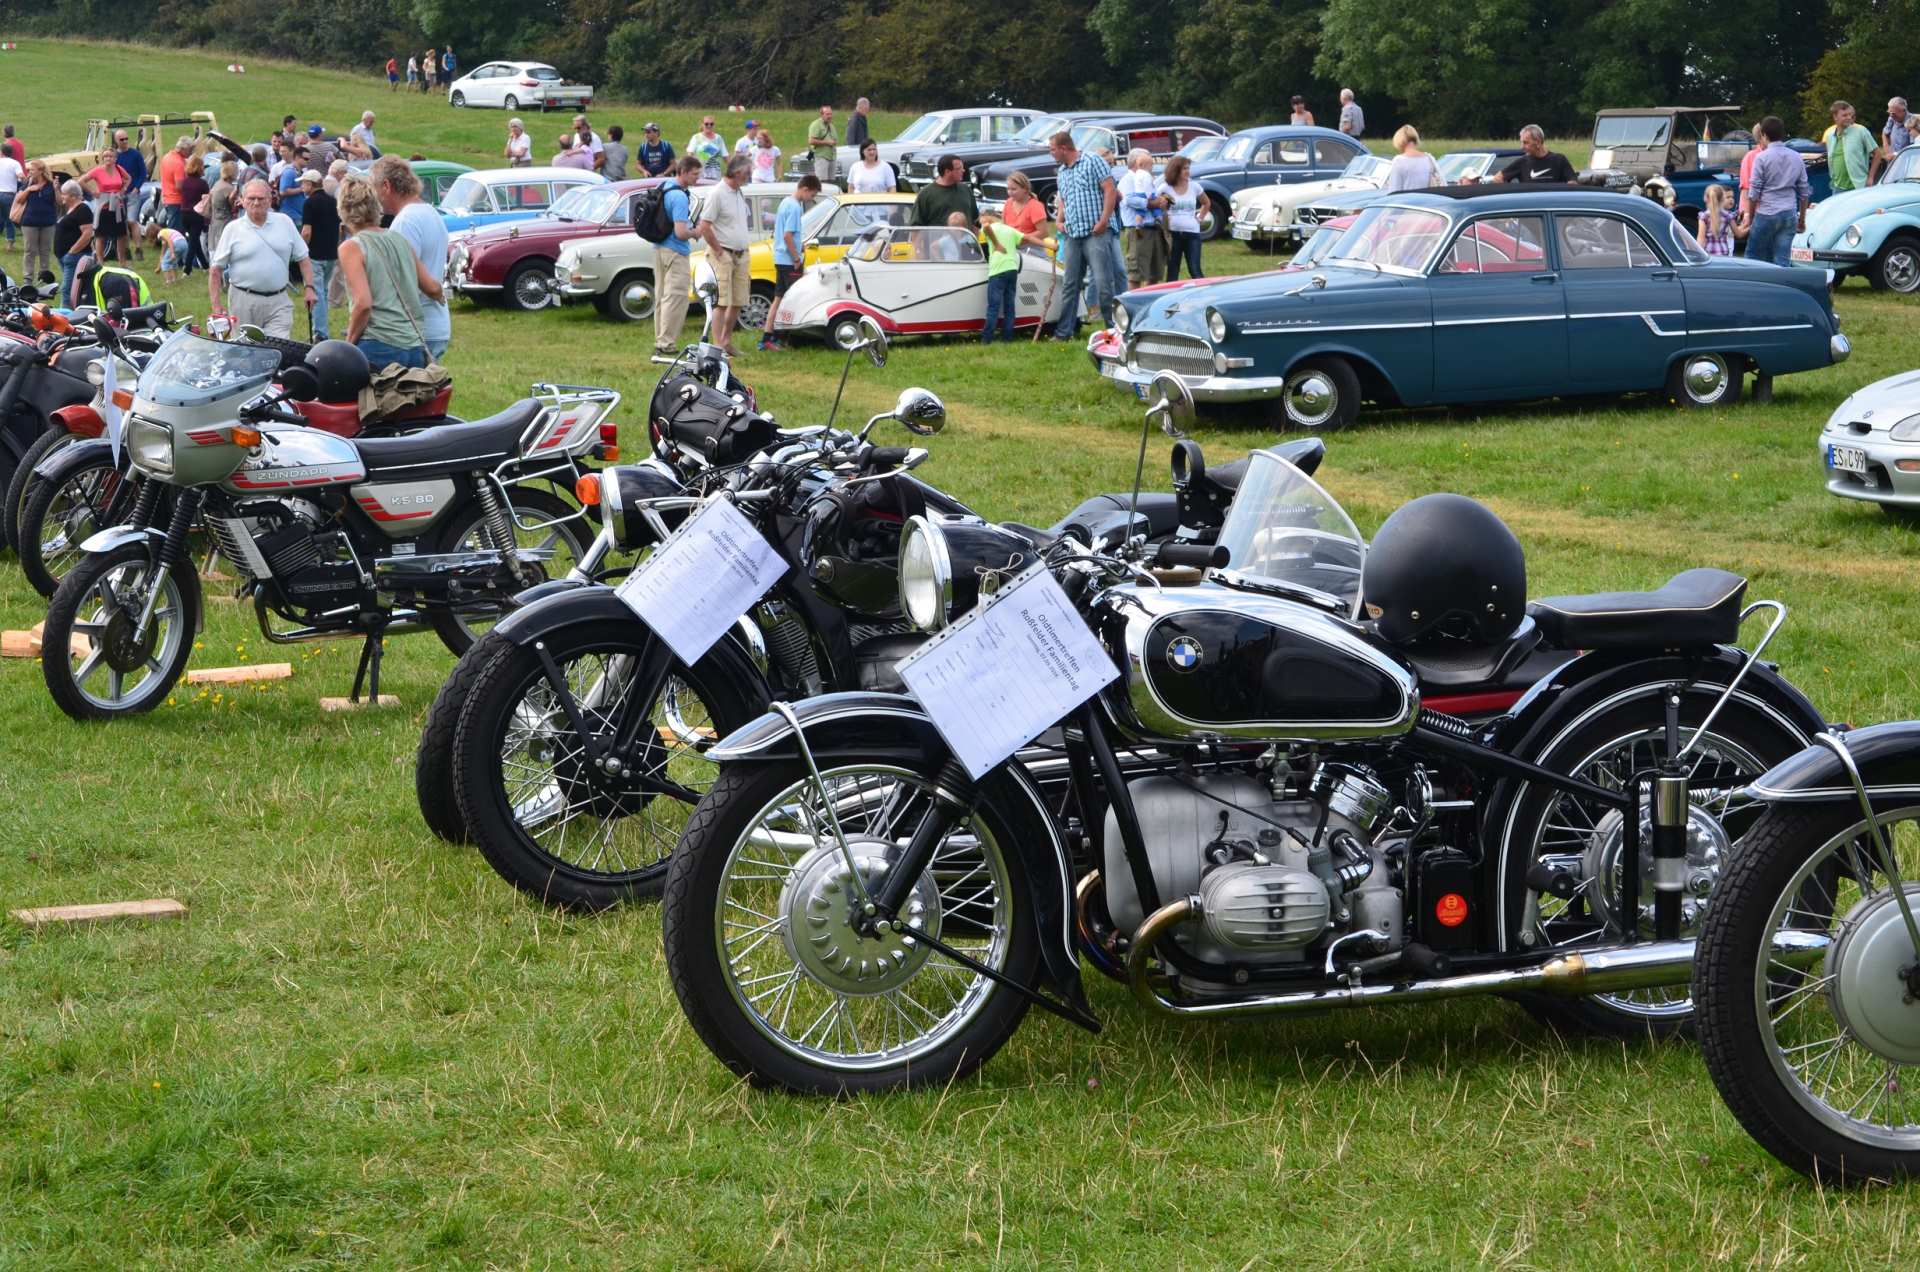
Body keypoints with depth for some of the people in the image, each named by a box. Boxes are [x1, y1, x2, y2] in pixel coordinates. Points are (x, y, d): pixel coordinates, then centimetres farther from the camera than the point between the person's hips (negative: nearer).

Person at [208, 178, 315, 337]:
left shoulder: (285, 223, 9)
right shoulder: (233, 229, 3)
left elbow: (302, 258, 13)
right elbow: (216, 270, 4)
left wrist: (309, 288, 1)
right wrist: (216, 308, -3)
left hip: (278, 302, 1)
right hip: (243, 303, -1)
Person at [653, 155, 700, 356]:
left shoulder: (664, 188, 9)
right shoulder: (679, 196, -20)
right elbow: (680, 232, -26)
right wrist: (696, 232, -6)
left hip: (659, 248, 10)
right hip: (675, 253, -10)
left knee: (662, 297, 15)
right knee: (676, 298, -5)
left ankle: (660, 341, 21)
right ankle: (667, 344, -5)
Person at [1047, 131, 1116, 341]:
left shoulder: (1093, 162, -2)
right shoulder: (1061, 171, 19)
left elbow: (1110, 190, -8)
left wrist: (1103, 221, -15)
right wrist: (1060, 220, 10)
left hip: (1093, 232, -7)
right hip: (1071, 235, 7)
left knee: (1103, 282, -10)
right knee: (1069, 284, 7)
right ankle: (1065, 331, 11)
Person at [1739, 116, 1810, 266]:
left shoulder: (1762, 158, -7)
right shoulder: (1796, 157, 8)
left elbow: (1754, 192, -7)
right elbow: (1804, 191, 12)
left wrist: (1750, 216, 4)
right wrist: (1802, 218, 20)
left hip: (1766, 214, -4)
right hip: (1789, 215, 4)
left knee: (1754, 256, 8)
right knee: (1782, 260, 2)